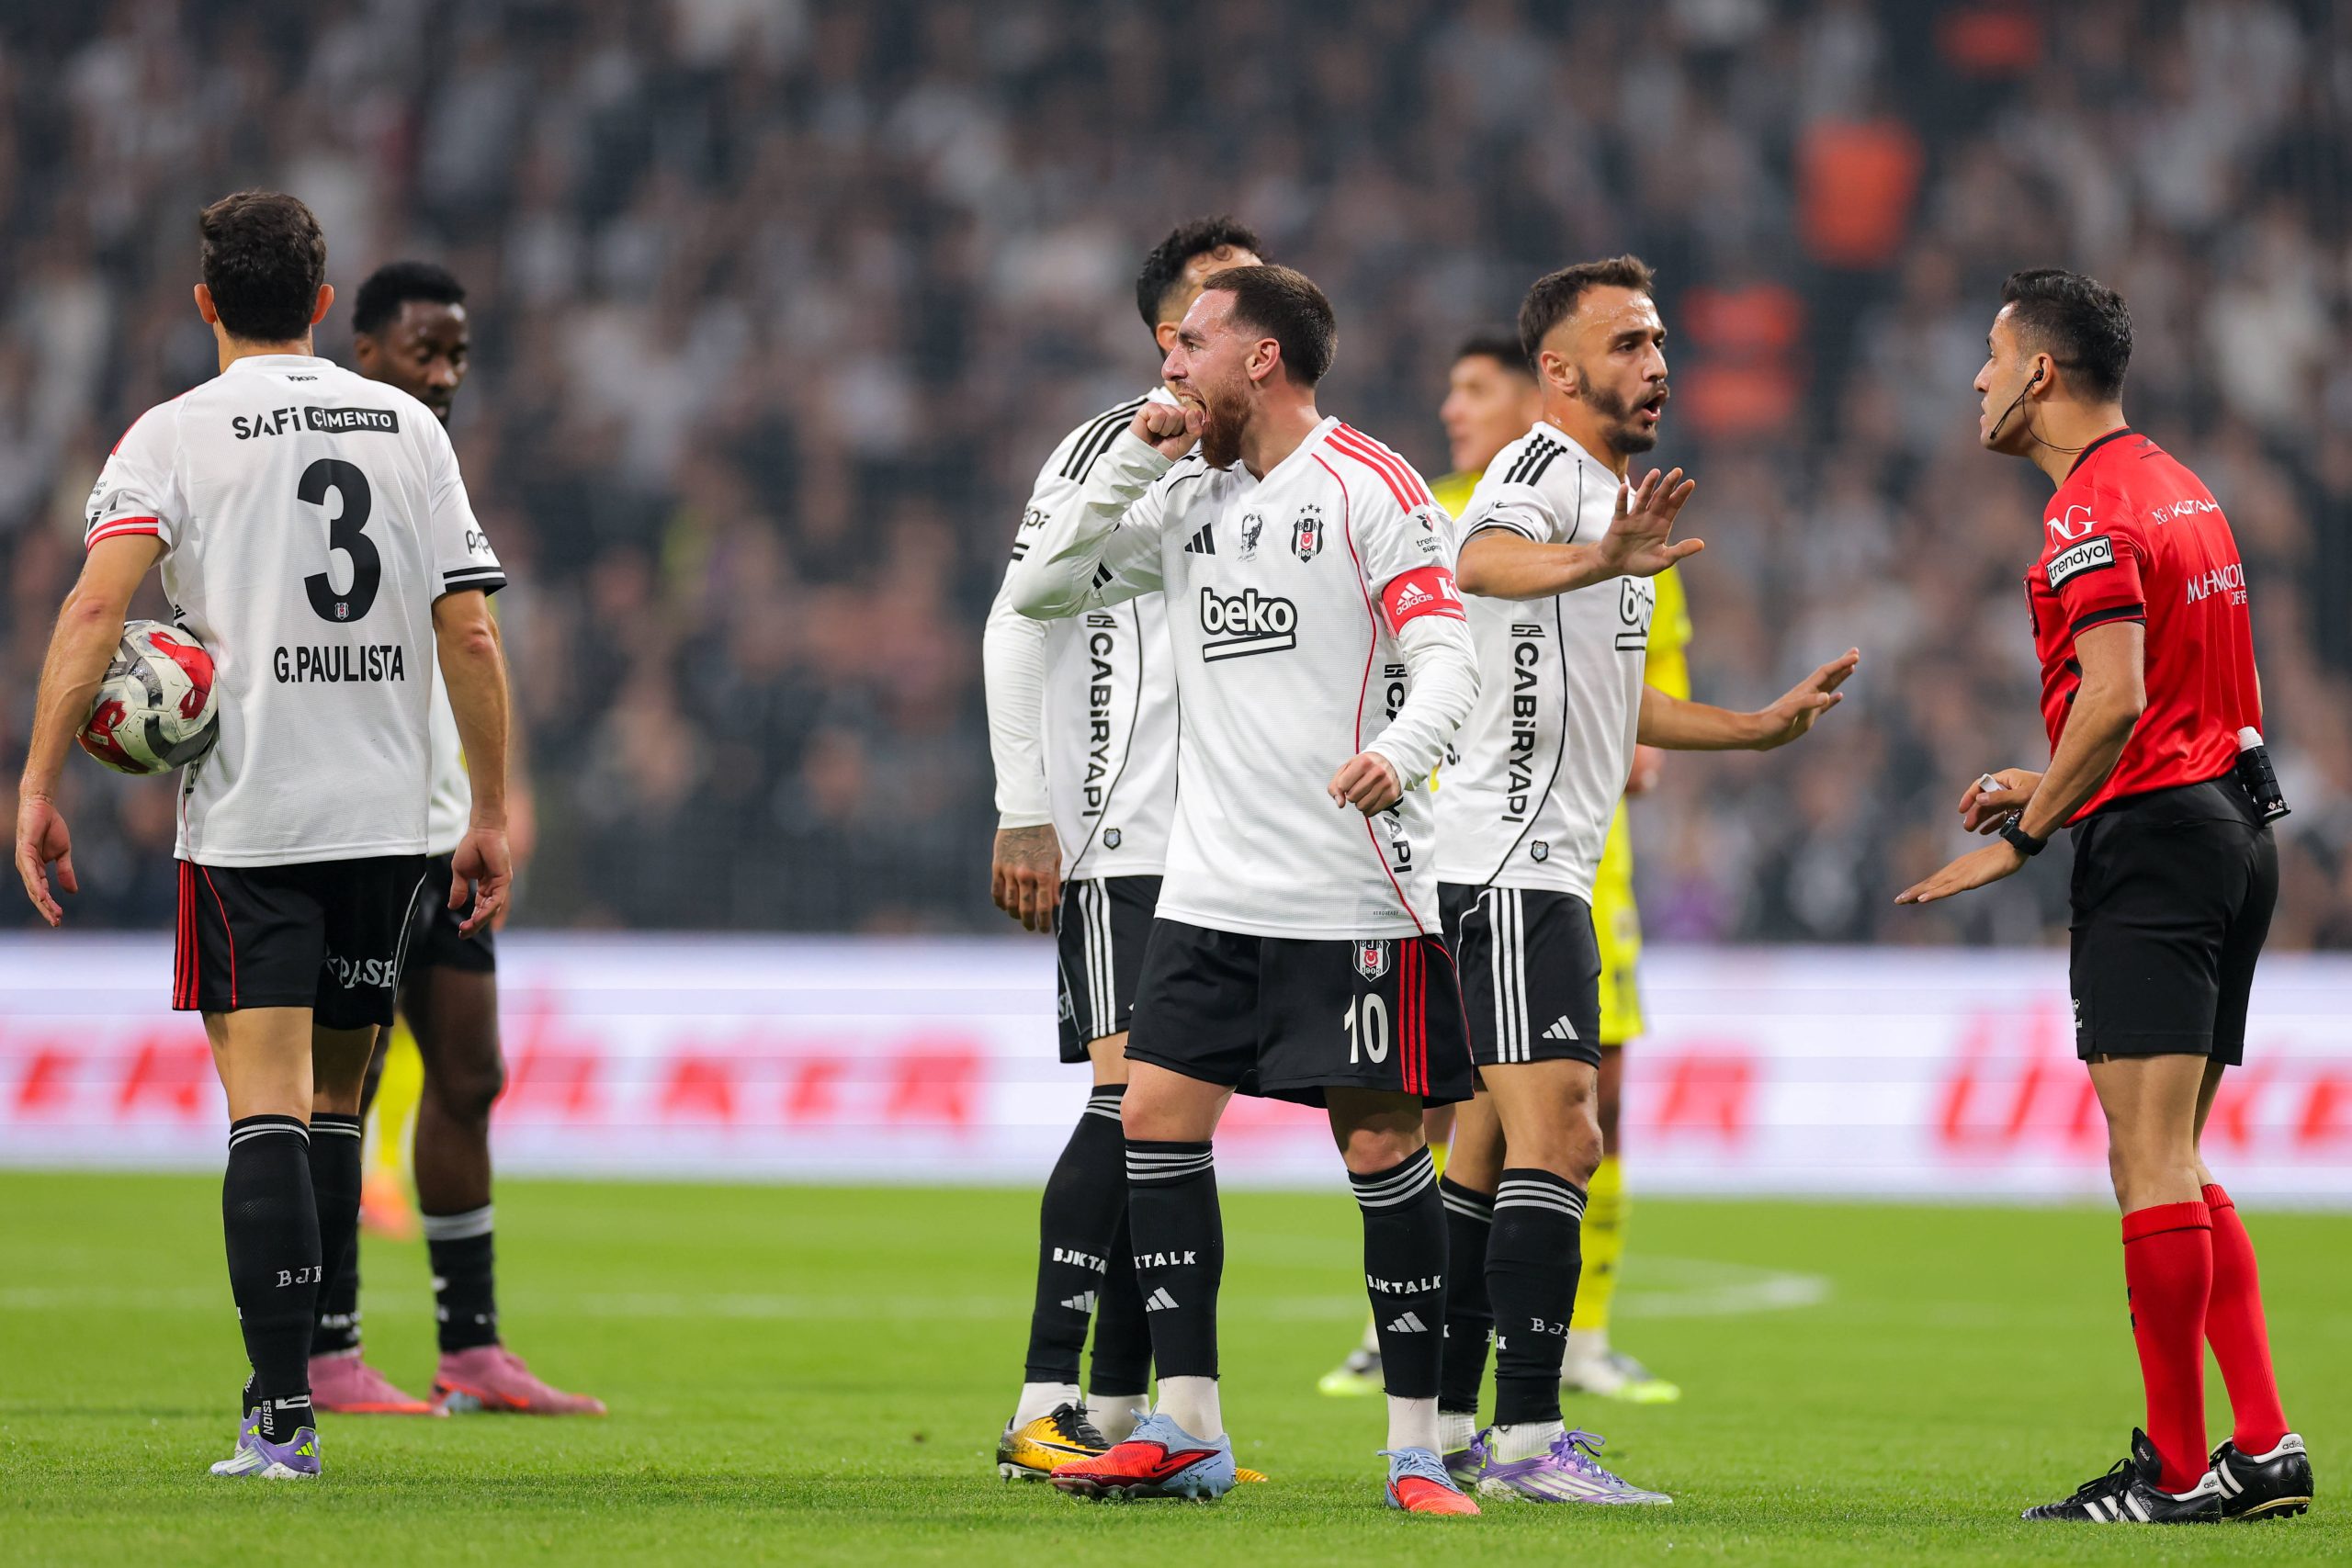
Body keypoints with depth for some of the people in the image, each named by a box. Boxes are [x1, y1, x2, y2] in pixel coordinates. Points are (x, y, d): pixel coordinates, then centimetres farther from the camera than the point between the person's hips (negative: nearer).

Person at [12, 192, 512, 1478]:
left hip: (247, 817, -3)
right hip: (387, 812, 3)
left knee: (267, 1107, -6)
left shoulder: (174, 434, -2)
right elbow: (470, 634, 3)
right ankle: (303, 1378, 18)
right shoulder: (408, 427, 7)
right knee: (331, 1100, 15)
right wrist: (491, 816, 8)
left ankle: (280, 1417, -15)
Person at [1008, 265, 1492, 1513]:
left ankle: (1416, 1449, 2)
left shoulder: (1368, 485, -5)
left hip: (1351, 888, -6)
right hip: (1210, 884, 6)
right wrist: (1134, 457, 1)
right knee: (1155, 1117, 0)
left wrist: (1399, 751, -32)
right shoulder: (1186, 497, 13)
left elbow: (1445, 652, -12)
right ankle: (1186, 1432, 6)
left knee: (1380, 1144, -4)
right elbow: (1038, 592, 12)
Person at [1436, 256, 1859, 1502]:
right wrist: (1599, 563, -56)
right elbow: (1485, 560, -37)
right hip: (1511, 863, -11)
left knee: (1490, 1147, 12)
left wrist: (1762, 727, 35)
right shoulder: (1543, 471, -10)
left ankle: (1449, 1426, 16)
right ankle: (1528, 1437, -21)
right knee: (1557, 1133, -17)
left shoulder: (1607, 490, 21)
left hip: (1543, 867, 11)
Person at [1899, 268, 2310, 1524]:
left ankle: (2173, 1471, -9)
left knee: (2148, 1164, -9)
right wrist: (2051, 786, 19)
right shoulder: (2178, 489, 18)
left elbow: (2116, 697, -23)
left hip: (2151, 842, -10)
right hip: (2230, 822, 10)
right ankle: (2264, 1449, 7)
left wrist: (2022, 835, -14)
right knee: (2174, 1166, 13)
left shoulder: (2092, 510, -12)